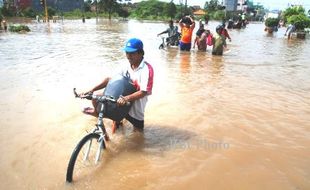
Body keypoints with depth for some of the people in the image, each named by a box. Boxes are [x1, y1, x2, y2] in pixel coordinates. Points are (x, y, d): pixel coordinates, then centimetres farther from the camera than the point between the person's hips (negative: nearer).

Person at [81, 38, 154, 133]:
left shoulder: (147, 69, -21)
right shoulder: (127, 67, -1)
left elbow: (144, 92, -28)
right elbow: (110, 79, 0)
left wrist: (126, 98, -43)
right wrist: (92, 89, -10)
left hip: (135, 108, -5)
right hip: (121, 100, 5)